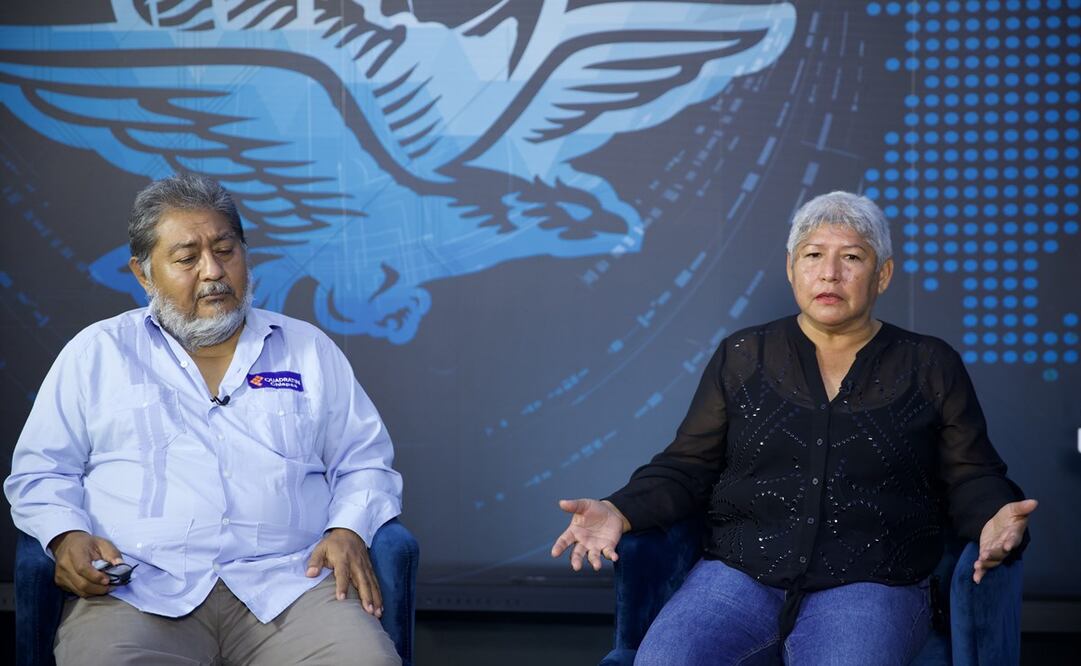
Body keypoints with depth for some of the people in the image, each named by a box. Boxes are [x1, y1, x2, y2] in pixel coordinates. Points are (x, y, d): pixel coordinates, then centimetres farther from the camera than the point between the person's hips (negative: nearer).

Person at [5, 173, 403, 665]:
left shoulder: (309, 350, 20)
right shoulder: (96, 353, 17)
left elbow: (365, 465, 20)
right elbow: (40, 472, 16)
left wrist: (348, 531, -1)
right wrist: (67, 536, -5)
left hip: (288, 583, 1)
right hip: (137, 588, -1)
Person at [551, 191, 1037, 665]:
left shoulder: (931, 367, 12)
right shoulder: (741, 357, 14)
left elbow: (970, 477, 11)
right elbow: (687, 467, 13)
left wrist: (995, 519, -13)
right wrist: (621, 512, -5)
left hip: (866, 585, -1)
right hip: (738, 574, 1)